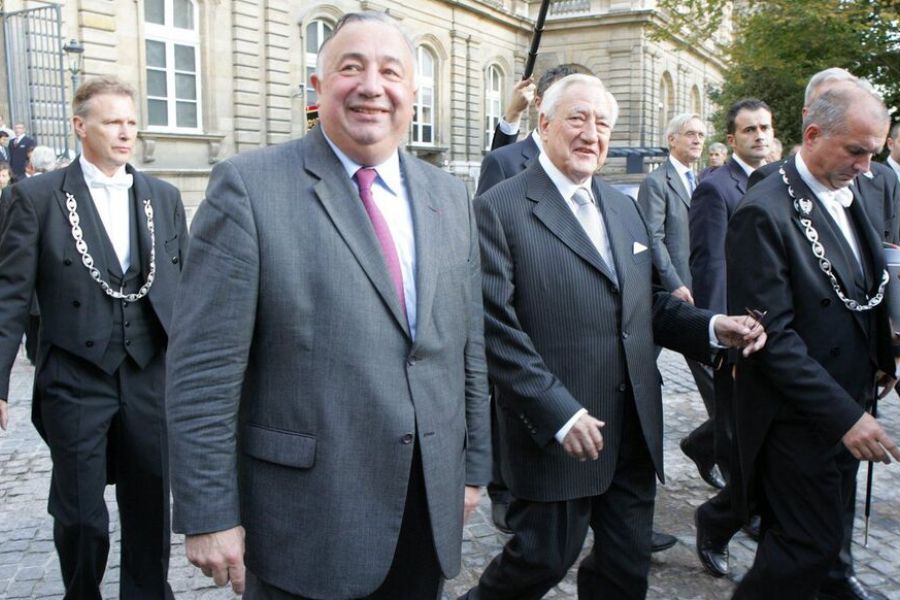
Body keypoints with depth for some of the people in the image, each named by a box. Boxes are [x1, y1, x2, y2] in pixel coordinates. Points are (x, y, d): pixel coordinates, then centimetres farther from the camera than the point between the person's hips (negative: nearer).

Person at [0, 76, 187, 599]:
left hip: (153, 377, 3)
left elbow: (186, 288, 10)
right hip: (76, 383, -3)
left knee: (152, 508, 14)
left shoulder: (164, 197, 7)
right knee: (80, 516, 8)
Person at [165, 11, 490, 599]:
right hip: (306, 523, -4)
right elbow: (204, 368, -12)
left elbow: (468, 347, 11)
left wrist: (474, 465, 12)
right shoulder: (249, 186, -10)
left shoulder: (450, 196, 7)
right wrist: (208, 515, -11)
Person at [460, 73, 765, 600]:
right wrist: (557, 413, -20)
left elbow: (646, 303, 17)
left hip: (635, 431, 7)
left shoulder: (624, 207, 14)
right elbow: (496, 328, -17)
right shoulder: (501, 210, -10)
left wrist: (712, 326, -2)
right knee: (546, 557, 9)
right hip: (558, 432, -7)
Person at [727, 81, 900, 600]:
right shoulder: (766, 212, -20)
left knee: (823, 539, 19)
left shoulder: (846, 196, 7)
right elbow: (773, 336, -23)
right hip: (799, 417, -8)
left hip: (847, 406, 8)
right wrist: (844, 415, -24)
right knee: (812, 547, 0)